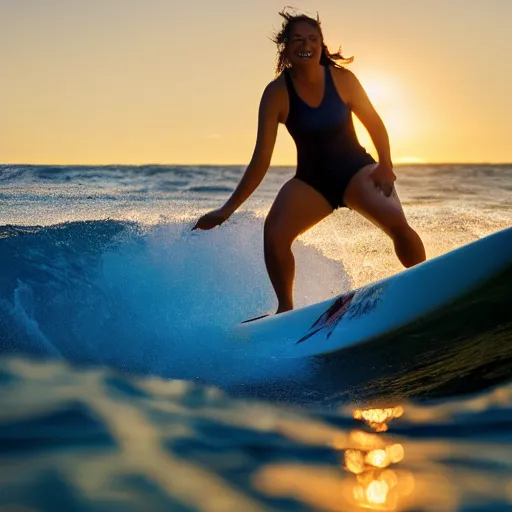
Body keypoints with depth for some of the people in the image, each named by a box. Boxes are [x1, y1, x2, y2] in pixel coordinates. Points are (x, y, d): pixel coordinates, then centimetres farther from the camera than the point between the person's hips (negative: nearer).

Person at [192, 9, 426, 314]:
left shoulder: (342, 79, -11)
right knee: (274, 235, -24)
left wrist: (386, 166, -12)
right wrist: (228, 209, -19)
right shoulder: (277, 93, -13)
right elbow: (262, 158, -14)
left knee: (397, 221, -26)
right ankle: (286, 308, -4)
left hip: (355, 169, 0)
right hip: (311, 180, 0)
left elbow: (375, 124, 3)